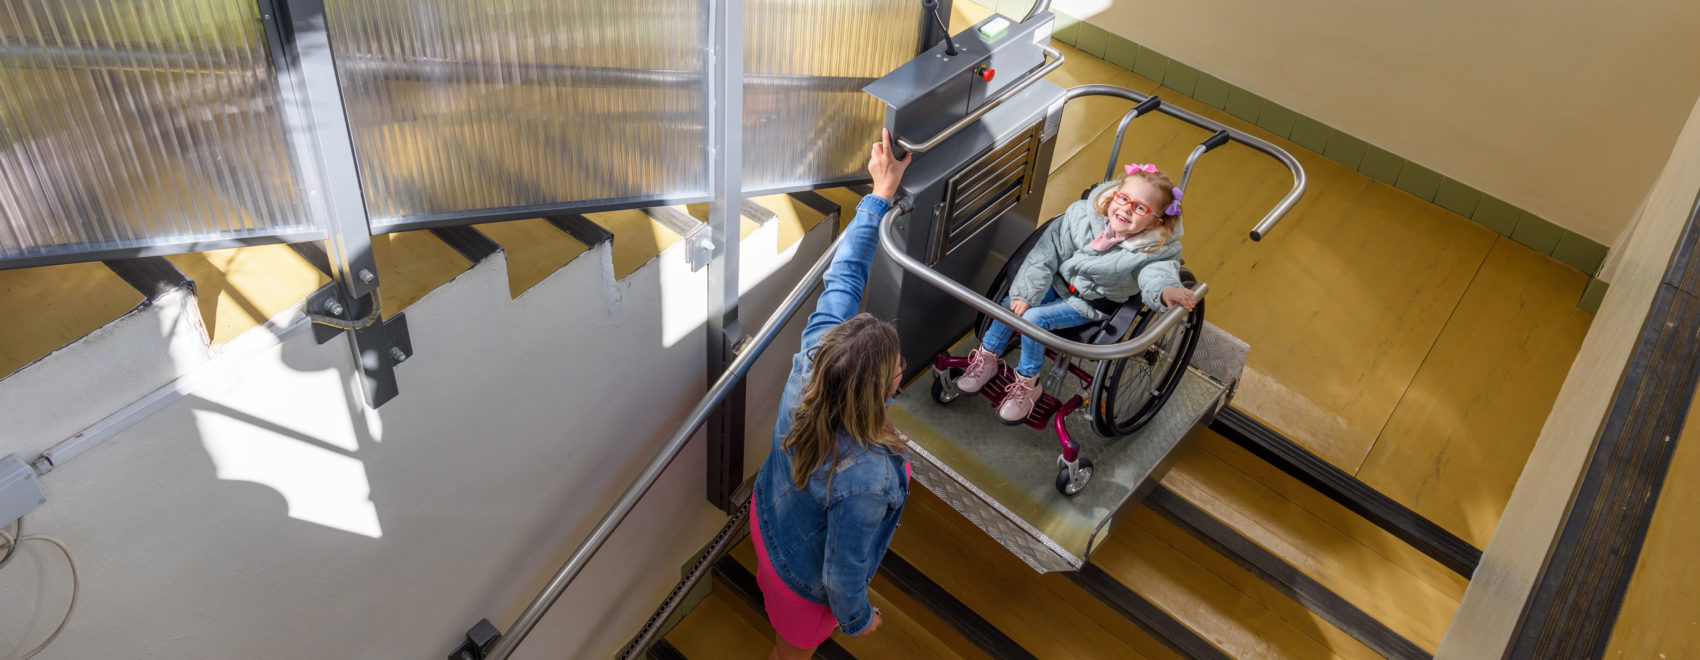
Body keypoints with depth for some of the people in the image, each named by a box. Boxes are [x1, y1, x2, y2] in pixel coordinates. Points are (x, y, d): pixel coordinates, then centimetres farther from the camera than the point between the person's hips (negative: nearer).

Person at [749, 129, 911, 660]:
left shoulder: (812, 357, -32)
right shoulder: (864, 480, -48)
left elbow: (843, 279, -17)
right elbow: (843, 575, -32)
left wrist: (881, 193, -10)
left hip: (769, 514, 6)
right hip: (807, 578, -6)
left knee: (772, 573, 41)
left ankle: (766, 590, 76)